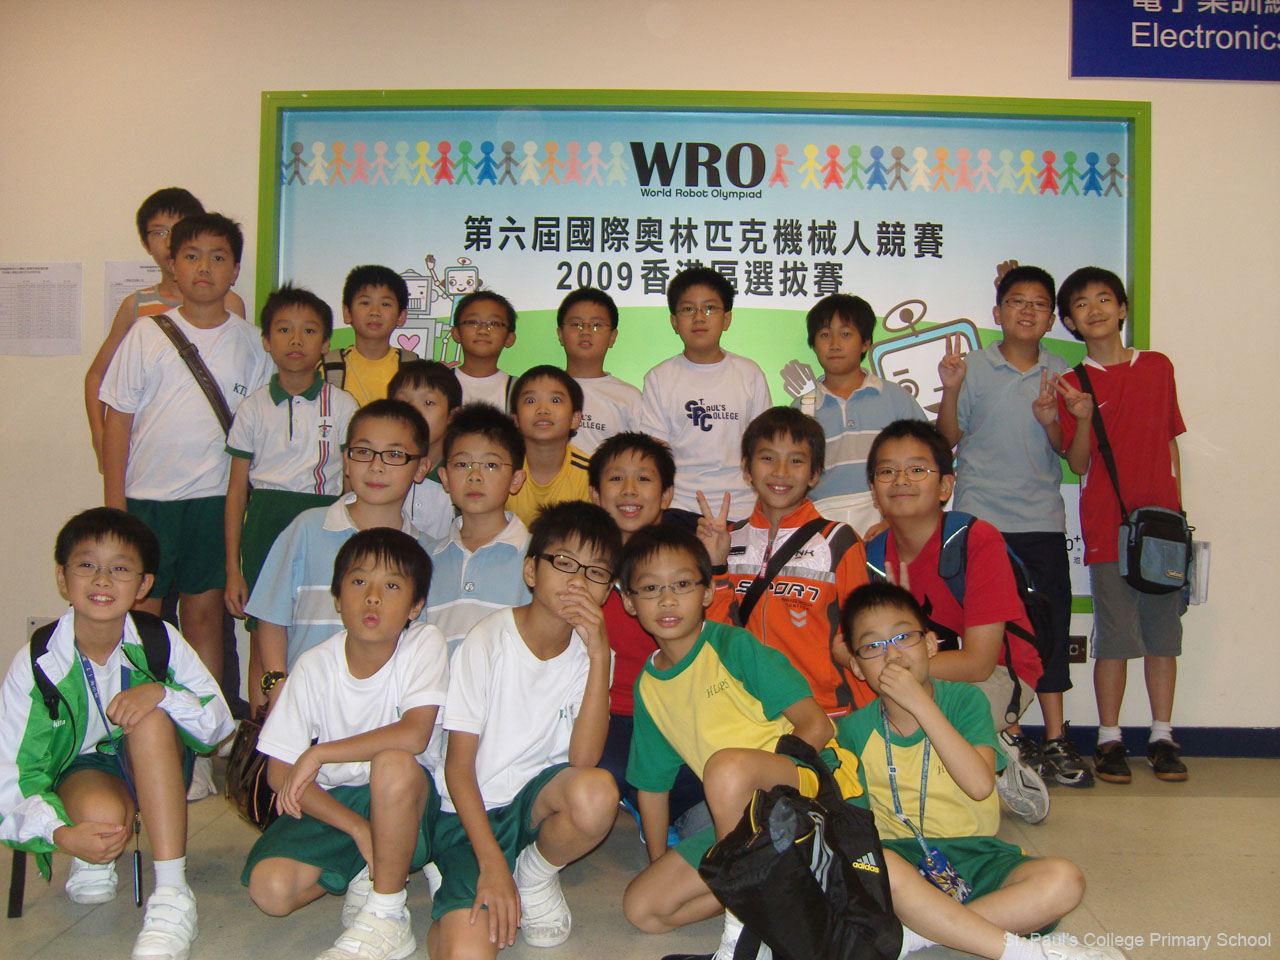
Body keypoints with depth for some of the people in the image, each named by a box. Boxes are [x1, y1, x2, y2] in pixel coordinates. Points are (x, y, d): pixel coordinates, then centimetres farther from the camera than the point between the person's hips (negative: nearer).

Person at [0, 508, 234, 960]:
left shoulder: (161, 641, -15)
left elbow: (219, 722, -13)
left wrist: (161, 694, -33)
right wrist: (62, 835, -33)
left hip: (155, 770, 2)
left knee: (150, 718, -33)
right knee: (101, 811, -38)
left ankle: (172, 896, -32)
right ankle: (93, 860, 4)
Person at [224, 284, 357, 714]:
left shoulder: (343, 405, 4)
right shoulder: (254, 408, 5)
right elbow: (236, 490, 7)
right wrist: (232, 570, 3)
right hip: (266, 522, 1)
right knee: (263, 643, 4)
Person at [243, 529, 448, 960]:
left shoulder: (424, 644, -14)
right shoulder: (314, 666, -9)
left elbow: (414, 735, -27)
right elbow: (280, 772, -7)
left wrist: (318, 754, -23)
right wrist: (357, 828, -17)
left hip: (406, 803, -2)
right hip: (332, 804, 3)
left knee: (394, 764, -36)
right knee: (269, 888, -21)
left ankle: (387, 918, -17)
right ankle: (367, 874, 9)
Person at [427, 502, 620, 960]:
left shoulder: (590, 651, -4)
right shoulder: (487, 641, -14)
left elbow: (583, 759, -19)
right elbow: (458, 765, -13)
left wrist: (599, 656, -26)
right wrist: (492, 864, -21)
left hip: (540, 799, 4)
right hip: (472, 809, -4)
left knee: (597, 792, -32)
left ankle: (536, 874, -1)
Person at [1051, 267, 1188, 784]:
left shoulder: (1158, 367, 9)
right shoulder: (1074, 384, 1)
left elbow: (1170, 442, 14)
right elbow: (1078, 464, -3)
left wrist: (1177, 509, 8)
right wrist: (1083, 421, -21)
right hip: (1107, 525, -3)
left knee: (1164, 631, 7)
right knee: (1116, 635, -1)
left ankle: (1162, 736, 18)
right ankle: (1109, 739, 11)